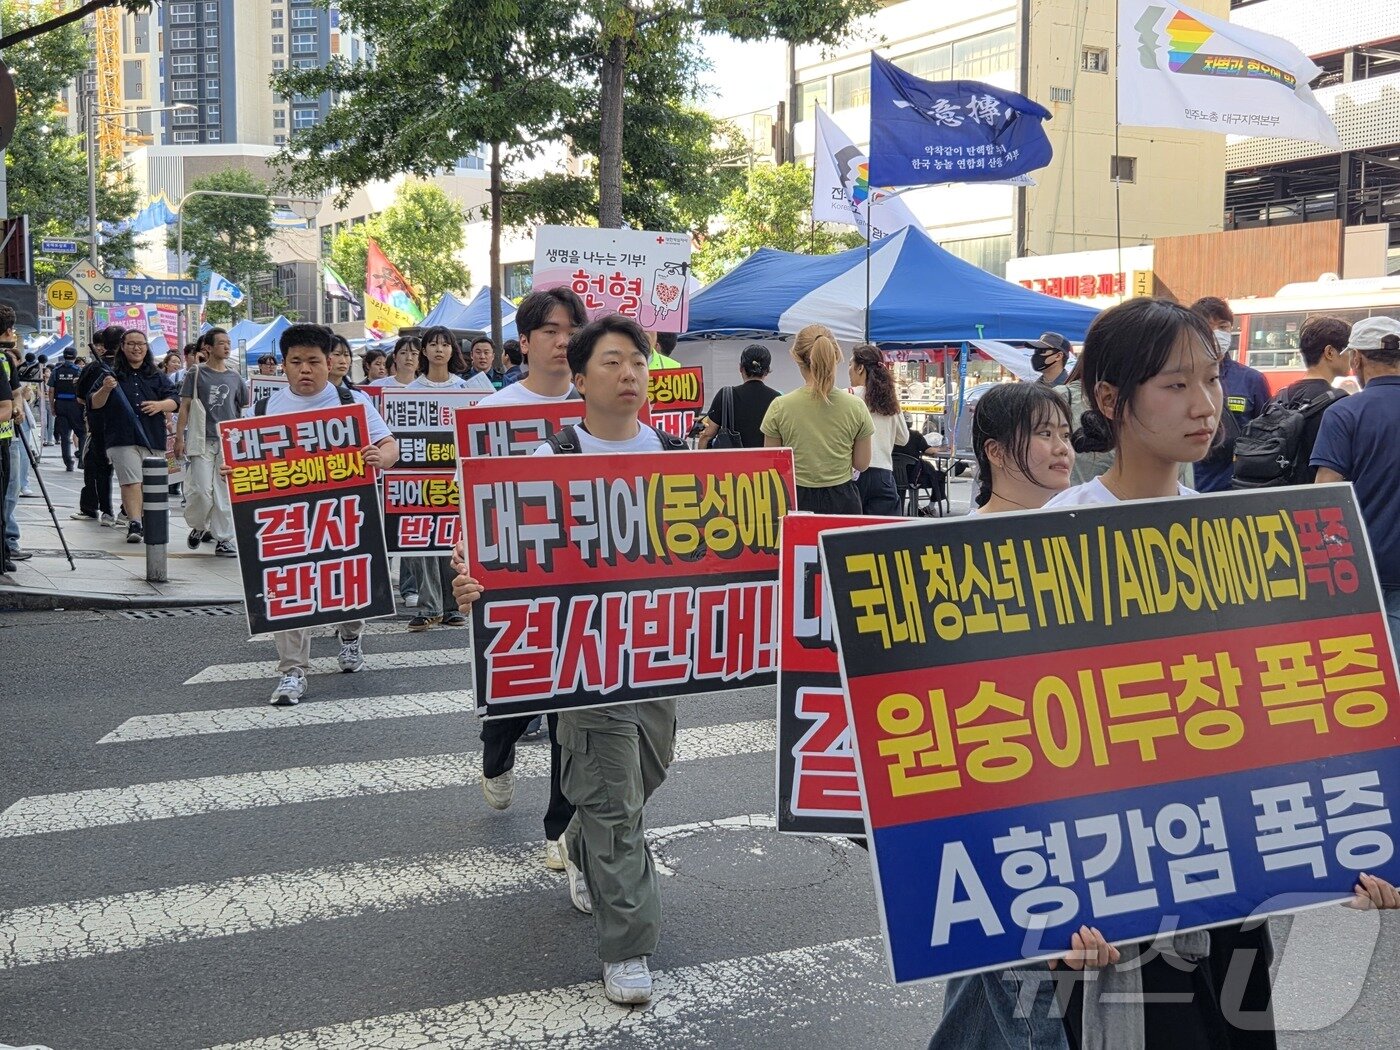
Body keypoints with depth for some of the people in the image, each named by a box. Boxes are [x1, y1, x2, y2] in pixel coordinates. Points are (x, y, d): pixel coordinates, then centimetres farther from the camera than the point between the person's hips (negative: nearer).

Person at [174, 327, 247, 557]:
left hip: (229, 442, 3)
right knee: (202, 490, -5)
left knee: (225, 493, 1)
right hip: (202, 441, -3)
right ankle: (199, 527, 21)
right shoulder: (196, 374, 2)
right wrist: (179, 438, -4)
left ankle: (223, 539, 6)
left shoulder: (234, 378, 11)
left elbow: (244, 410, 17)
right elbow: (184, 407, 1)